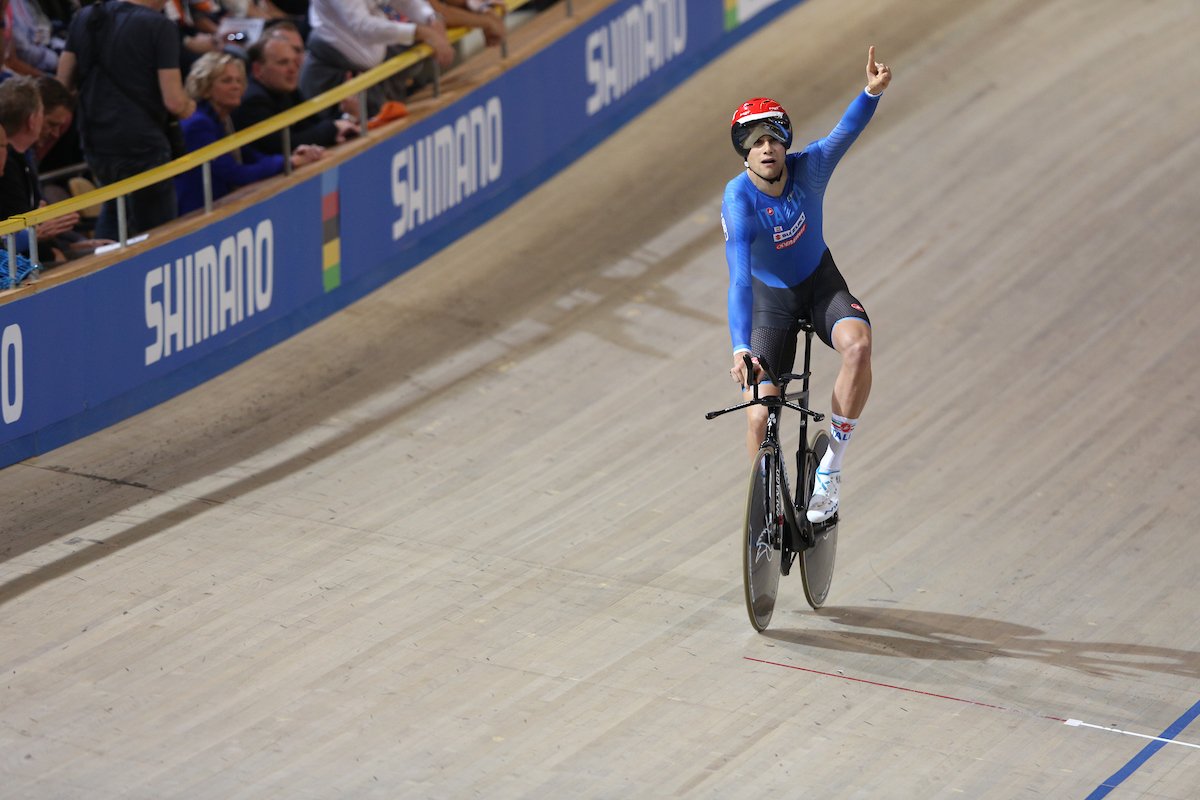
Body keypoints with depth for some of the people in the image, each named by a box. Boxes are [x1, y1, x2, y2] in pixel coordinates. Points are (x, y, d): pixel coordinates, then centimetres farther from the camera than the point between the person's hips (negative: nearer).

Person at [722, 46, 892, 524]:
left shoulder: (808, 167, -19)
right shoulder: (738, 200, -30)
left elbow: (846, 131, -29)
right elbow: (739, 278, -39)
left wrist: (873, 90, -49)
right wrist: (740, 350, -50)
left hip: (822, 283, 2)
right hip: (771, 298, -1)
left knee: (858, 345, -31)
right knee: (760, 417, -11)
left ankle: (831, 467, -16)